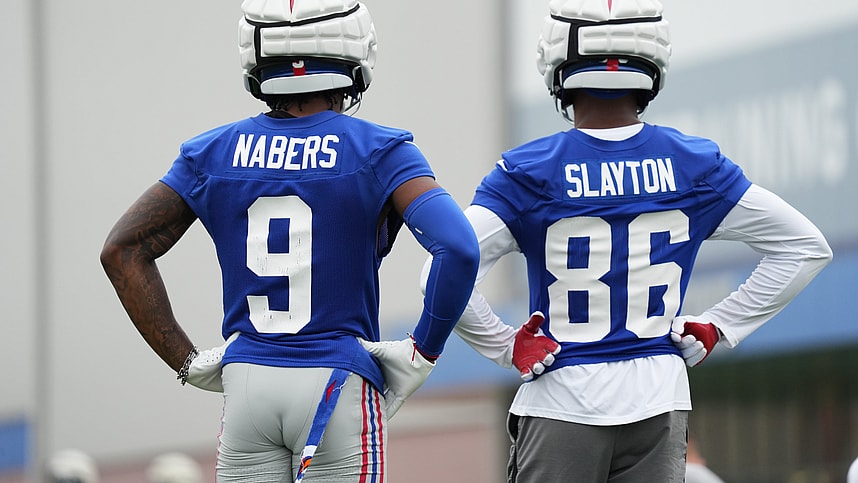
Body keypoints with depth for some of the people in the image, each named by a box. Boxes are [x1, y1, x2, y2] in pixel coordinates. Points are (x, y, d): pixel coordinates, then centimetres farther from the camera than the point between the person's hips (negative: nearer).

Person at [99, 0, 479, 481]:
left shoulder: (213, 154, 6)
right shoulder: (377, 153, -5)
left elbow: (124, 249, 5)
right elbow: (458, 249, -17)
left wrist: (186, 360, 6)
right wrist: (422, 352, -6)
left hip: (244, 383, 3)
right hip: (339, 385, -3)